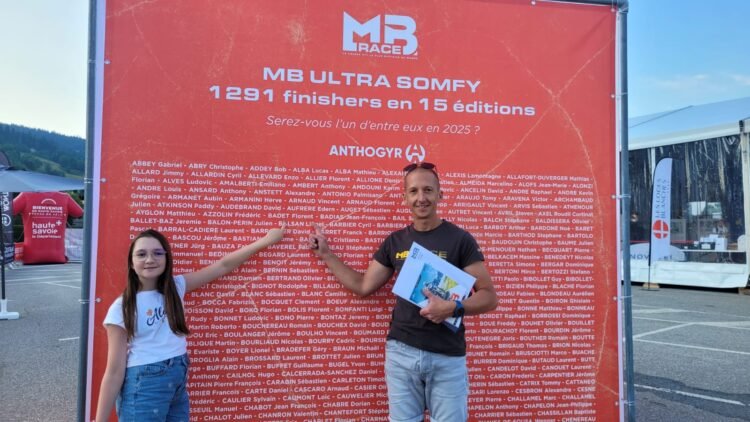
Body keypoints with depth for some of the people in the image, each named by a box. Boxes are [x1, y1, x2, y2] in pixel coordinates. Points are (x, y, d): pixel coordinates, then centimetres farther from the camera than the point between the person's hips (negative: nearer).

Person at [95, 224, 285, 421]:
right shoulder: (121, 308, -9)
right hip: (143, 386, -5)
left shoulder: (175, 287, 3)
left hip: (179, 382, 5)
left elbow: (223, 265, 5)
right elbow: (114, 372, -9)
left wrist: (266, 240, 7)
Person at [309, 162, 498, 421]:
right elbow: (363, 286, 10)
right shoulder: (394, 241, 7)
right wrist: (325, 254, 10)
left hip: (447, 356, -3)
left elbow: (489, 297, -6)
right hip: (400, 352, 3)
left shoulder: (460, 239, -6)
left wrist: (454, 307, -24)